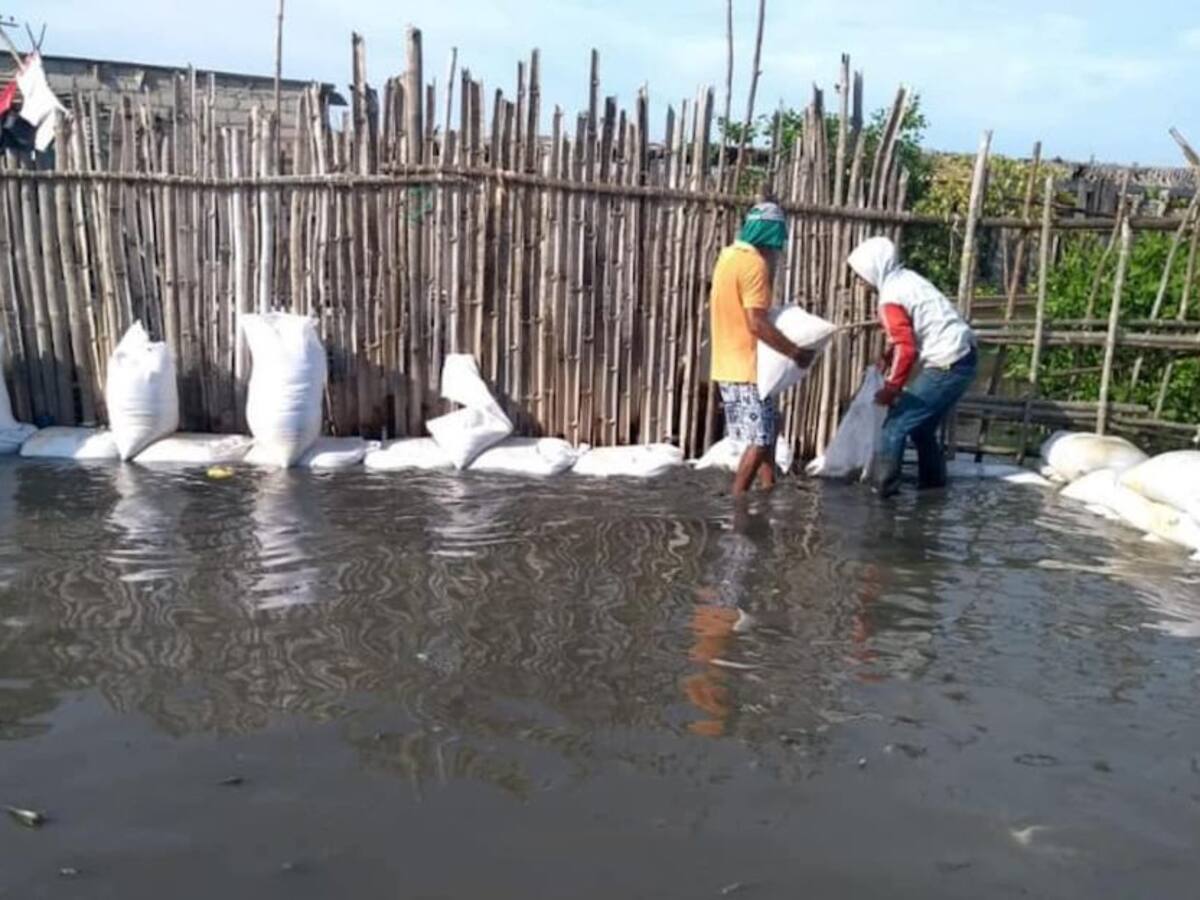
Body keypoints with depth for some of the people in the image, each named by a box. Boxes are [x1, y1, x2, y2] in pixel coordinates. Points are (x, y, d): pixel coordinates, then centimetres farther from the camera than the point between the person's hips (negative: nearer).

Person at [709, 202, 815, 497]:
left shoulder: (730, 255, 11)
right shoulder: (755, 263, -18)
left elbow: (715, 306, 21)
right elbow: (757, 323, -24)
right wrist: (796, 352, -17)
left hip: (731, 362, 10)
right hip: (747, 367, -10)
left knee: (768, 428, 20)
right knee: (760, 439, -3)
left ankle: (769, 487, 26)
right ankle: (736, 501, 2)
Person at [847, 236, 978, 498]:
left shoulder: (890, 300, -16)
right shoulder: (907, 278, 11)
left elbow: (906, 349, -21)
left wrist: (890, 388, -13)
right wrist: (889, 355, 13)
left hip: (947, 366, -9)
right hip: (962, 357, 9)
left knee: (896, 425, -3)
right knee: (922, 425, 21)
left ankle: (884, 488, 1)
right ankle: (933, 482, 29)